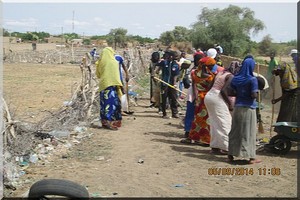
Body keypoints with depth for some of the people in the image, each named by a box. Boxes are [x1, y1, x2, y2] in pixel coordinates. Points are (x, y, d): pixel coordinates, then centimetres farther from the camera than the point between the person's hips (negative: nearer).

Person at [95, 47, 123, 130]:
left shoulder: (100, 62, 5)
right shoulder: (113, 62, -9)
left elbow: (98, 74, 15)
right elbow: (116, 76, -8)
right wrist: (118, 85, -2)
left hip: (103, 85, 5)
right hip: (111, 85, -5)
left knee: (104, 103, 10)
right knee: (112, 103, -4)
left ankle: (104, 122, 13)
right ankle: (111, 122, -10)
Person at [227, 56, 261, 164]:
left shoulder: (236, 78, 3)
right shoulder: (252, 79, -12)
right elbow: (254, 95, -17)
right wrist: (253, 93, 3)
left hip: (238, 107, 5)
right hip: (249, 108, -5)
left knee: (235, 131, 12)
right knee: (249, 132, 2)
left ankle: (231, 154, 17)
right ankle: (251, 157, 6)